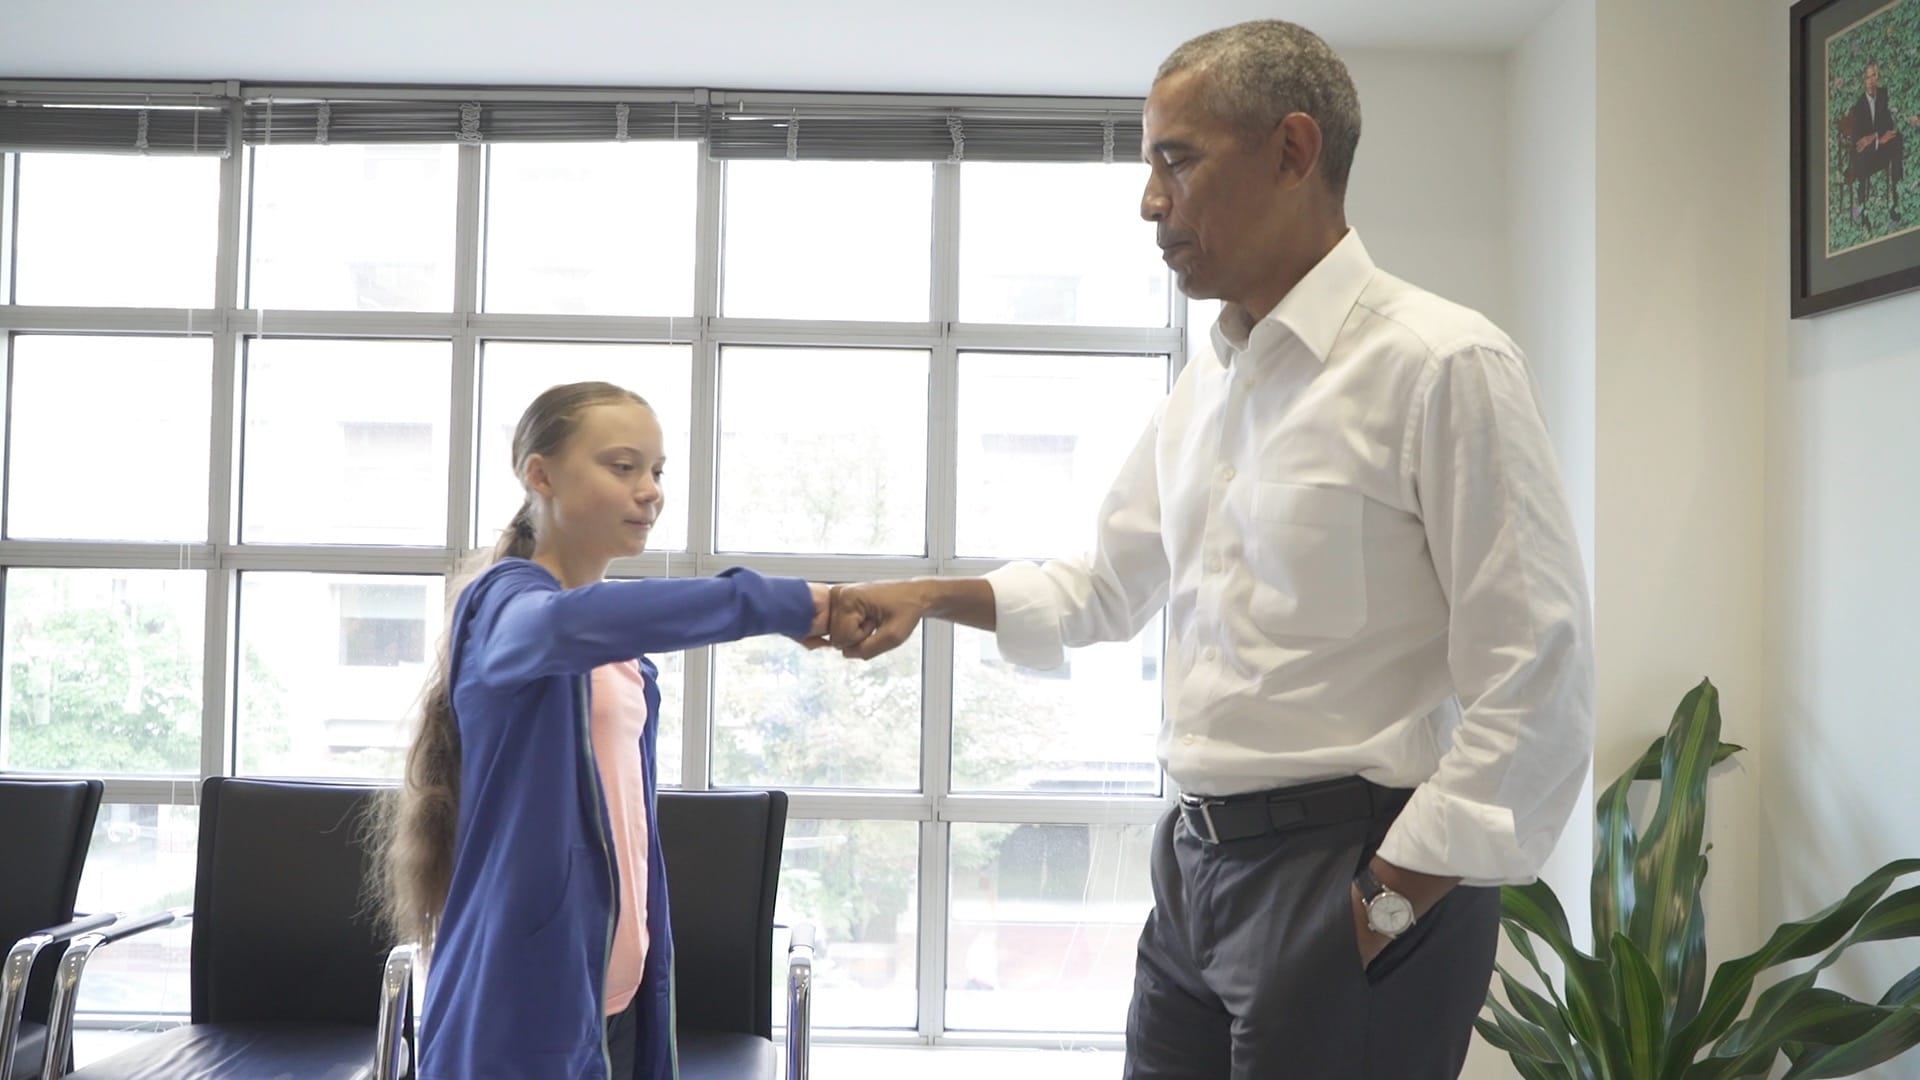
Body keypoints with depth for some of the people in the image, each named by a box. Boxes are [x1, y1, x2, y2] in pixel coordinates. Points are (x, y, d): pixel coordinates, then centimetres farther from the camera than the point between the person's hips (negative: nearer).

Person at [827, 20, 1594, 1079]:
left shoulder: (1441, 364, -13)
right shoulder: (1204, 386, 11)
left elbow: (1534, 686, -16)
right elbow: (1108, 589, 23)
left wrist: (1391, 903, -16)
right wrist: (930, 596, 10)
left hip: (1354, 871, -7)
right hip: (1196, 863, 7)